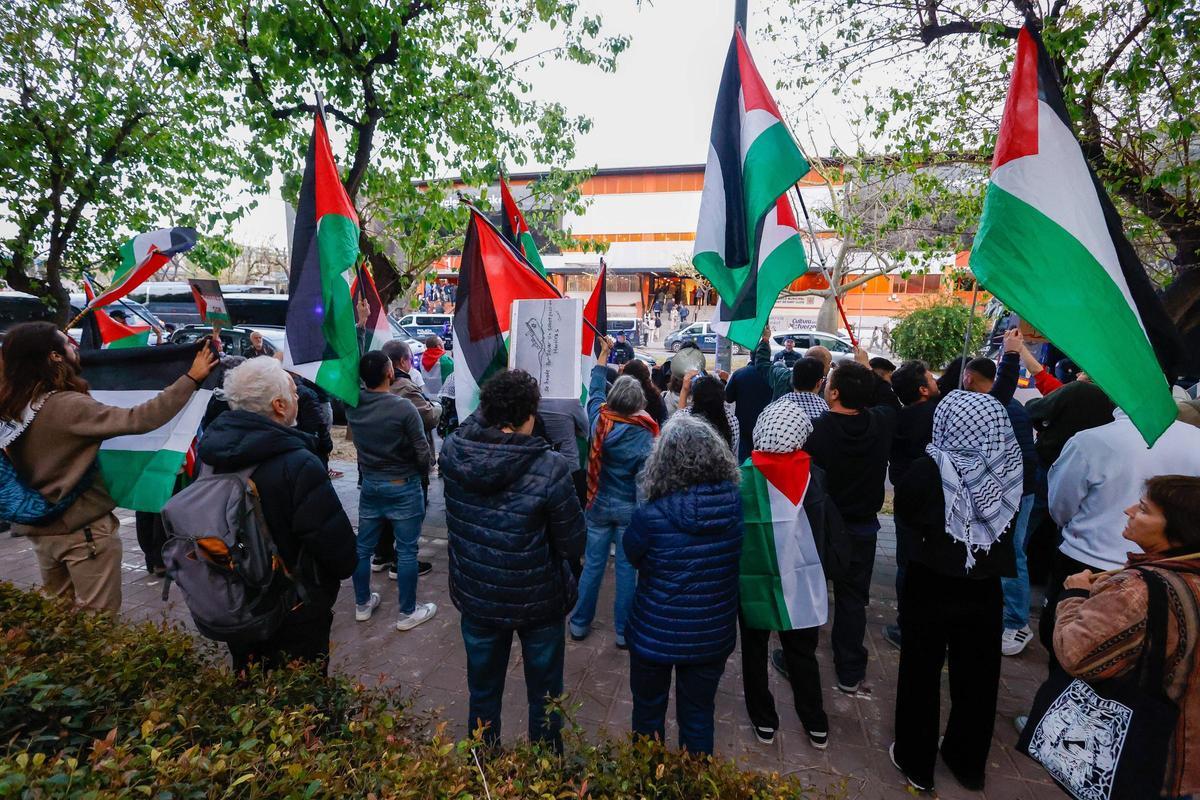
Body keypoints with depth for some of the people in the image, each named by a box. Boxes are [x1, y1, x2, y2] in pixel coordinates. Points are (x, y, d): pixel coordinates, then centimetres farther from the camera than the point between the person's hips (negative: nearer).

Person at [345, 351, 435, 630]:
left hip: (369, 483, 6)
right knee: (406, 550, 6)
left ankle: (362, 604, 36)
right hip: (403, 486, -6)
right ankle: (407, 612, 18)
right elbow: (422, 450, -16)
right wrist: (423, 474, 1)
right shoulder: (403, 406, -23)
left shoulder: (352, 404, -7)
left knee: (363, 546, 18)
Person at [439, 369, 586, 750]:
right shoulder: (550, 468, -29)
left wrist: (492, 403, 4)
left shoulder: (451, 451, -17)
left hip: (476, 598, 4)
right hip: (538, 602, -3)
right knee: (545, 695, 22)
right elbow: (572, 541, -16)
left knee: (483, 693, 27)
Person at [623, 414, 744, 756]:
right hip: (713, 634, 3)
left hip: (655, 634, -2)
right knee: (699, 715, 24)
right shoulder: (736, 505, -17)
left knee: (648, 714, 24)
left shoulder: (651, 515, -28)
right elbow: (735, 561, 0)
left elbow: (632, 554, -8)